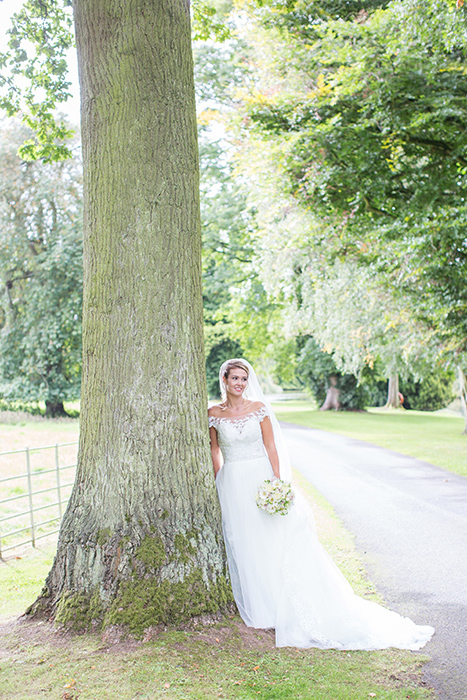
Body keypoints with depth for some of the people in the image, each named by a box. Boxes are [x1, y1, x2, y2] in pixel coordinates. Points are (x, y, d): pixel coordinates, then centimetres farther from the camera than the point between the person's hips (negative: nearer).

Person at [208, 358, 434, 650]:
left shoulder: (258, 408, 0)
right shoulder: (215, 414, 1)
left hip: (261, 479, 0)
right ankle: (260, 605, 18)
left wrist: (278, 483, -7)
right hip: (233, 484, 1)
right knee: (244, 546, 4)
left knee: (274, 539, -2)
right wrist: (218, 486, 6)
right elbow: (215, 451, 9)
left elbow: (271, 447, 0)